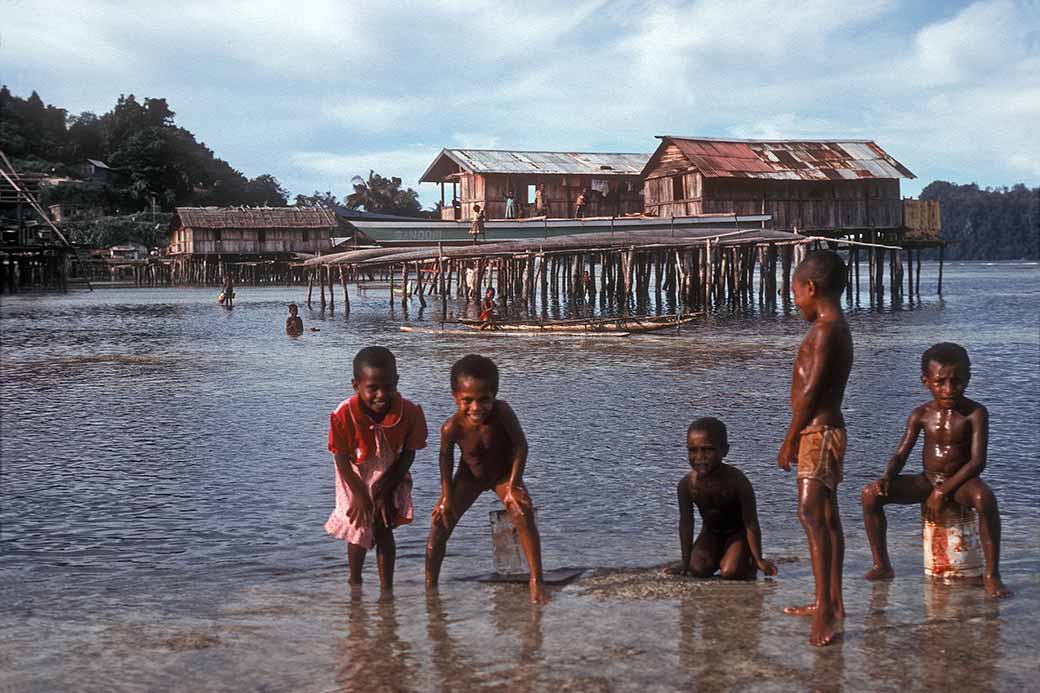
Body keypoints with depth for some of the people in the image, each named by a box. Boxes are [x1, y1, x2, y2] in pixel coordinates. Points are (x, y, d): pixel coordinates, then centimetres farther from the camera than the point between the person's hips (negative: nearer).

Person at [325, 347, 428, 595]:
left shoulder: (408, 412, -26)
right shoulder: (345, 415, -30)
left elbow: (408, 453, -12)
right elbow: (342, 461, -19)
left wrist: (387, 487, -16)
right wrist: (361, 495, -17)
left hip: (390, 478, 1)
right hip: (356, 479, -1)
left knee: (384, 529, -2)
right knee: (359, 530, 4)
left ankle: (387, 587, 9)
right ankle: (355, 582, 28)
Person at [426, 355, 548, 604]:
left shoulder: (501, 412, -36)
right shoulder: (452, 427, -32)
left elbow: (520, 446, -23)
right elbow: (446, 457, -11)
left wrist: (513, 486, -22)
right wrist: (446, 495, -7)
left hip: (504, 473, -1)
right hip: (470, 475, 1)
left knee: (524, 516, -22)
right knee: (440, 524, -3)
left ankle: (536, 582, -14)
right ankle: (430, 587, 12)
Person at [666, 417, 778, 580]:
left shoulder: (736, 481, -32)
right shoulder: (687, 483, -22)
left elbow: (751, 523, -24)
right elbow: (686, 523, -9)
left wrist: (759, 560, -20)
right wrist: (685, 562, -7)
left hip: (738, 533, -4)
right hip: (710, 533, 4)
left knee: (730, 572, -22)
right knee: (698, 570, -15)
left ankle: (749, 562, 13)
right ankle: (718, 558, 20)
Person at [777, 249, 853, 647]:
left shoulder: (825, 331, -17)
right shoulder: (835, 329, 14)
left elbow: (810, 391, -19)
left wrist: (790, 439, -12)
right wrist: (797, 438, 17)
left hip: (819, 433, -11)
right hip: (824, 432, 11)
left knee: (811, 514, -17)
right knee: (826, 517, 15)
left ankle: (825, 609, -21)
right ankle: (831, 603, 25)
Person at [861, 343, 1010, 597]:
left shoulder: (975, 413, -13)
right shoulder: (921, 414, -1)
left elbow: (977, 462, -19)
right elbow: (901, 454, 2)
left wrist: (942, 491, -23)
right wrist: (886, 478, -19)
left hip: (961, 482, -4)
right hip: (927, 481, 4)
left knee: (985, 498, -40)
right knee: (871, 493, -14)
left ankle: (991, 574, -29)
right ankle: (882, 565, -5)